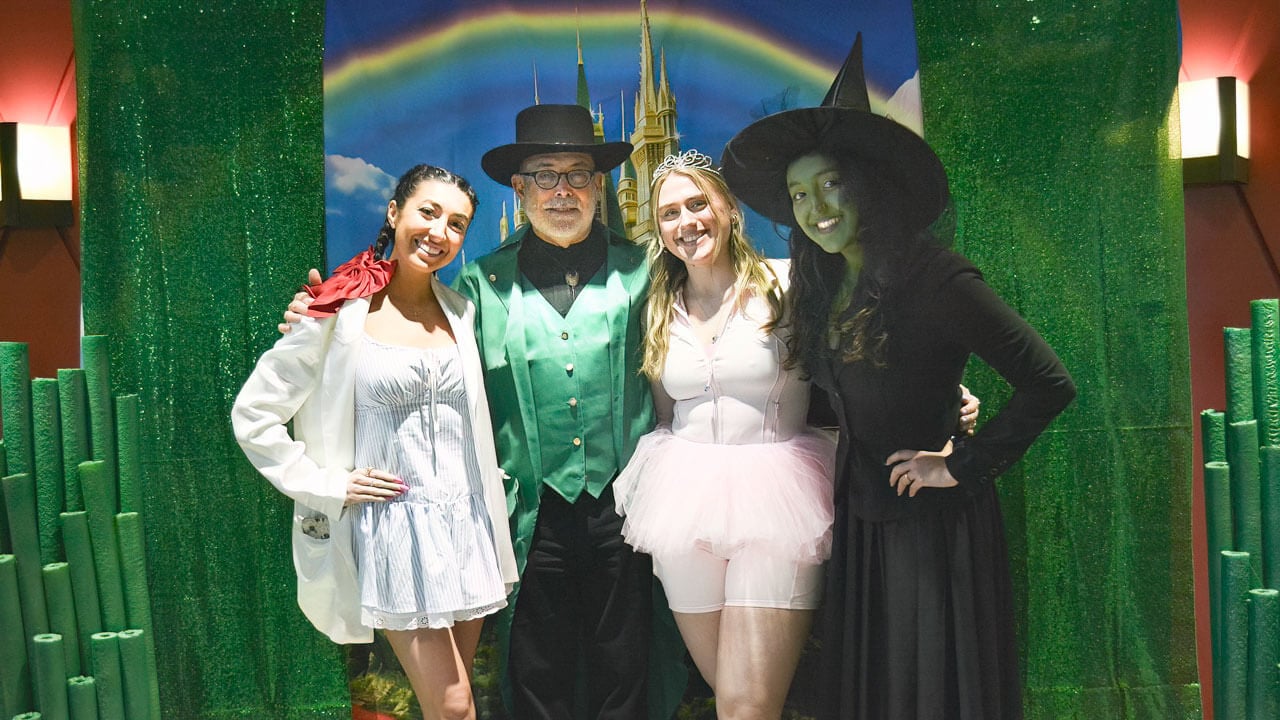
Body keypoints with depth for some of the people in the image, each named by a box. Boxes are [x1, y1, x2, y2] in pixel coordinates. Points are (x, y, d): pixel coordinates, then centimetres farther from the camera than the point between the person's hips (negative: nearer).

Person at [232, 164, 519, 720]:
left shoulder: (460, 310, 7)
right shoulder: (341, 314, -8)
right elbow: (252, 416, -5)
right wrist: (328, 485, -9)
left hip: (465, 522, 5)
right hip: (392, 527, -5)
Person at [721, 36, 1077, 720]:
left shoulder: (934, 278, -17)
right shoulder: (825, 289, 5)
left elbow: (1049, 384, -21)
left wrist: (963, 466, -15)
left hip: (931, 524, -7)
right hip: (858, 517, 7)